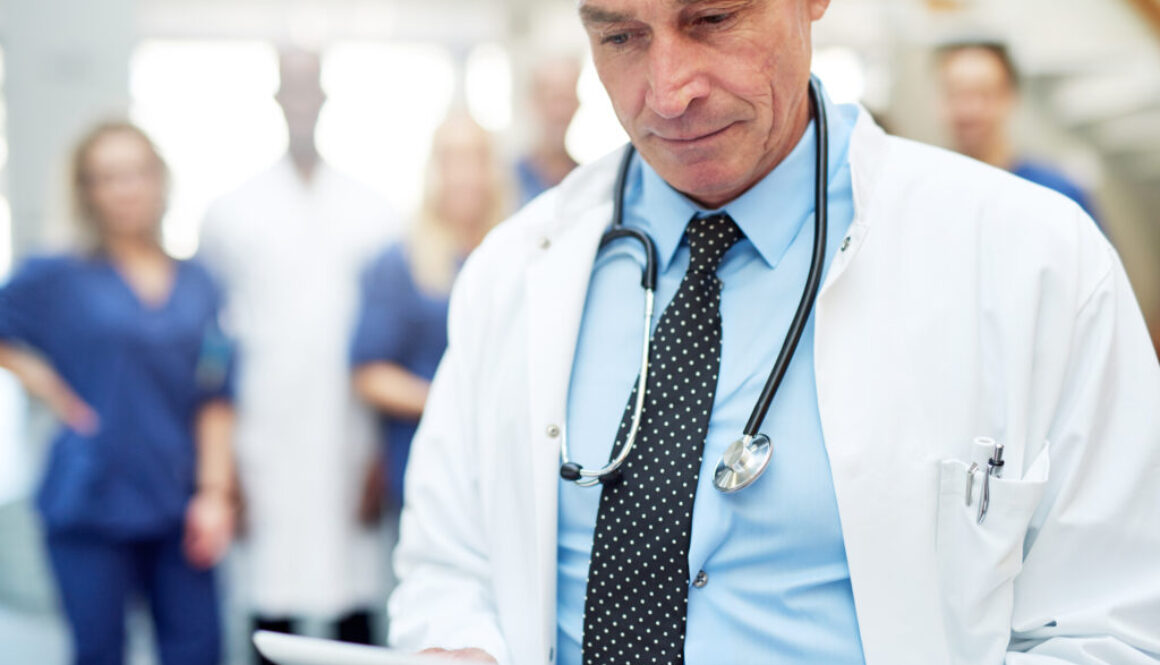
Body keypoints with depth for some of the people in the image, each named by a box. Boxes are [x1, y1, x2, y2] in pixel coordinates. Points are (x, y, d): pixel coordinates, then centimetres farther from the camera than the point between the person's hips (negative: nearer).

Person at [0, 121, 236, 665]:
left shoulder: (197, 284, 7)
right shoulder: (58, 279, -1)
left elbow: (215, 400, 5)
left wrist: (214, 493, -2)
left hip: (177, 509, 3)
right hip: (92, 501, -2)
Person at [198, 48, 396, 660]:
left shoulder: (372, 213, 7)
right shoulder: (231, 213, 7)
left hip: (351, 448, 0)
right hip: (265, 454, 0)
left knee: (355, 615, 1)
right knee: (271, 613, 2)